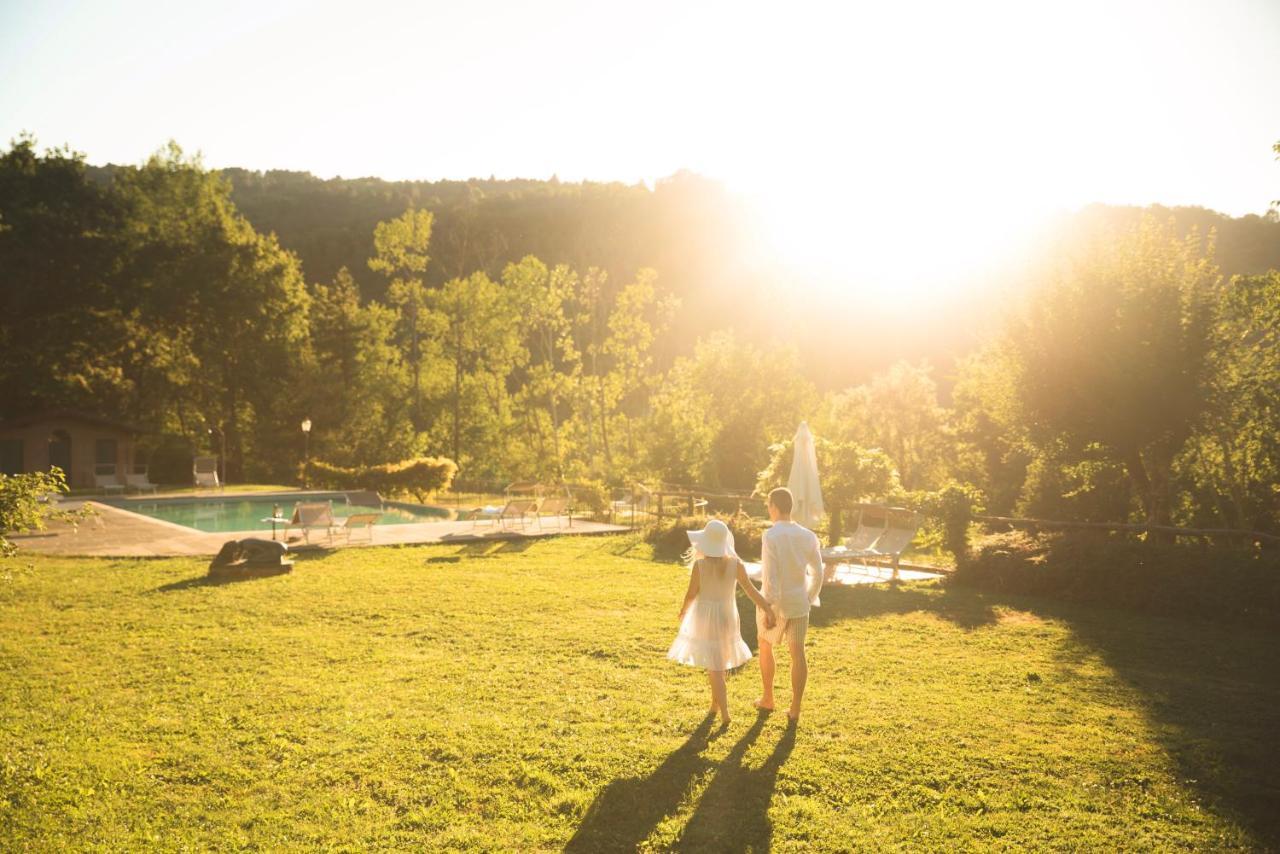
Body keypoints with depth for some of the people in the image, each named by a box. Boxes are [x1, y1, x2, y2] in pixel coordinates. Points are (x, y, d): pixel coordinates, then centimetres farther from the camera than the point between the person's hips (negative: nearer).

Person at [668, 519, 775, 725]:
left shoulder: (699, 565, -18)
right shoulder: (735, 564, -10)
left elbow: (691, 593, -11)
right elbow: (751, 590, -8)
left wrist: (683, 612, 7)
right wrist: (767, 609, 1)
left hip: (705, 617, -4)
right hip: (726, 616, 4)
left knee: (714, 666, 1)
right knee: (718, 661, 23)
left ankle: (724, 713, -4)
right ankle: (715, 704, 37)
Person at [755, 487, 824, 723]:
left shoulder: (771, 535, -17)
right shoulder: (808, 536, 0)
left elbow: (770, 575, -20)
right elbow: (817, 573, 6)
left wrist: (768, 609, -17)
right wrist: (810, 599, 20)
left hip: (774, 603, -4)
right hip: (799, 603, 4)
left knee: (765, 648, 17)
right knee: (797, 653, 5)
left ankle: (767, 699, 29)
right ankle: (795, 709, 5)